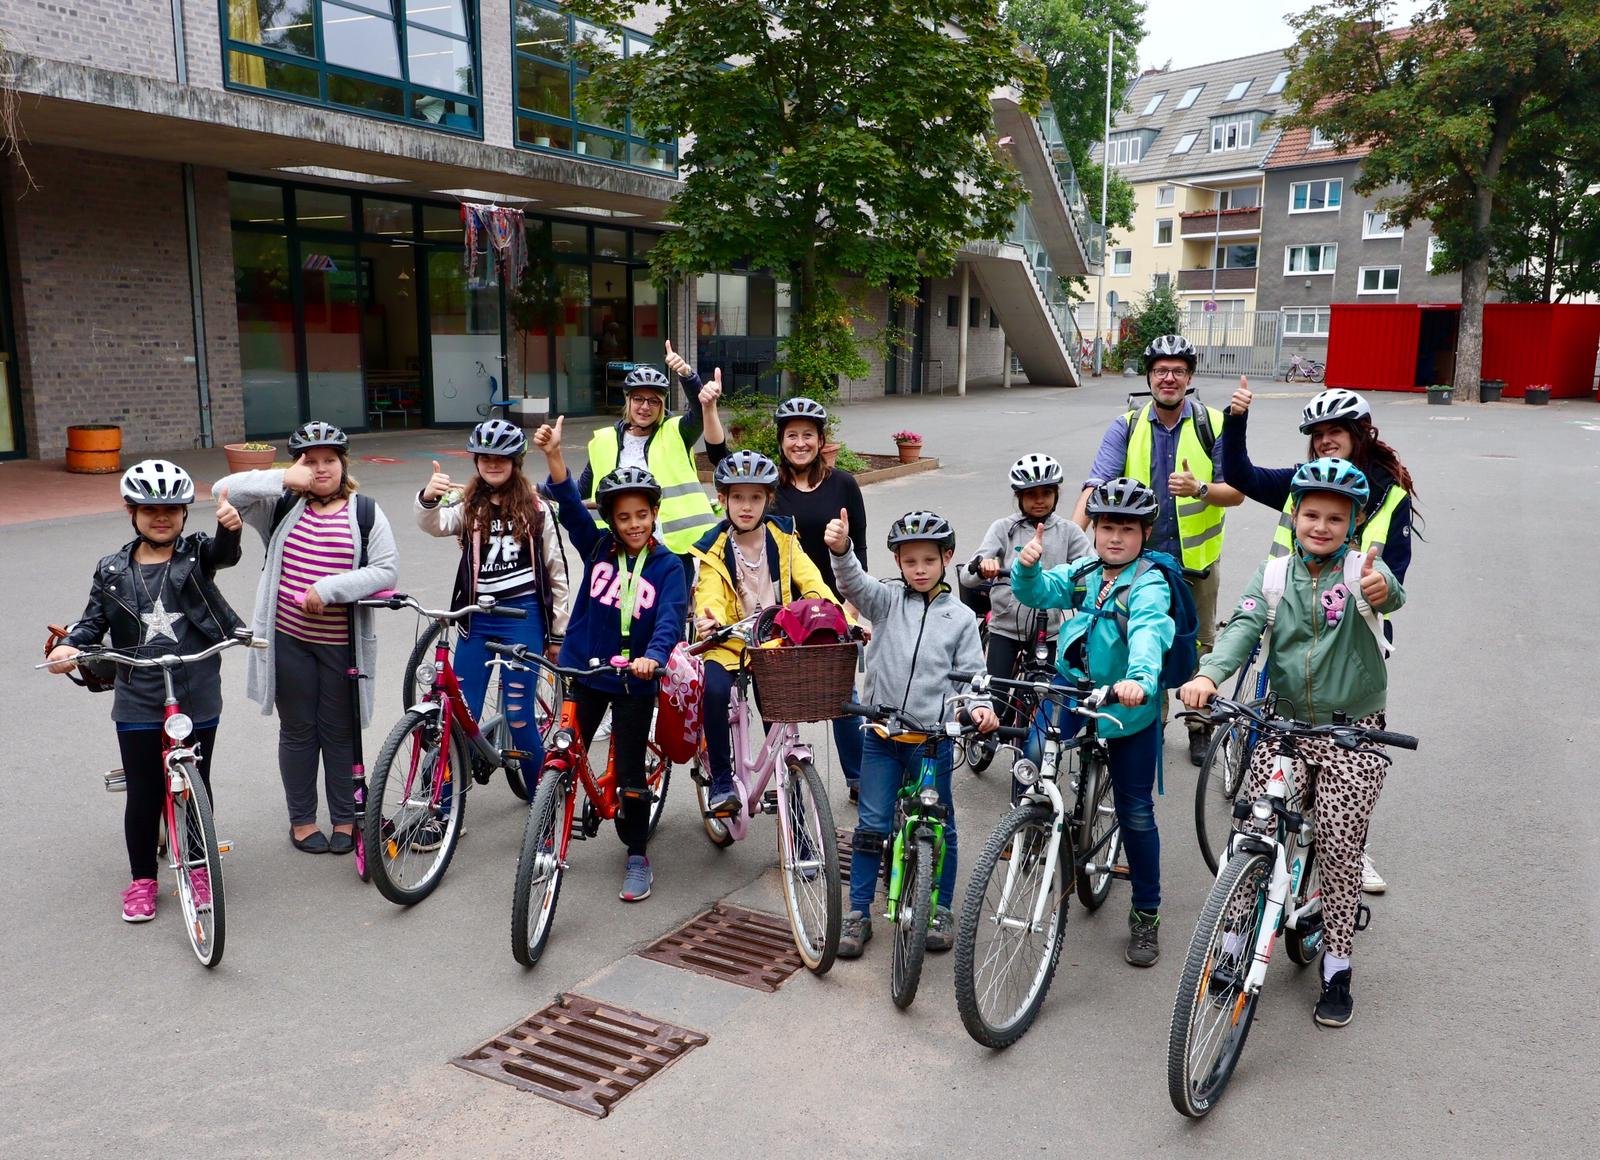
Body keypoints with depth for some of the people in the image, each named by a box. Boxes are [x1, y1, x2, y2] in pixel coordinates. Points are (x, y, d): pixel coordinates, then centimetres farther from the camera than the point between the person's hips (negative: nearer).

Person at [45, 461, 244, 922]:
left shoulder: (196, 554, -1)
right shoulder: (113, 570, 5)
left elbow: (224, 552, -22)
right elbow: (94, 619, 9)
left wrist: (229, 527, -46)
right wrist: (69, 645, -13)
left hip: (197, 699, -1)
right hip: (138, 703, 1)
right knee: (143, 794, 8)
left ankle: (199, 868, 32)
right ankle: (142, 880, 26)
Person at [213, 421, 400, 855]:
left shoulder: (365, 512, -1)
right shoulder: (282, 505, 3)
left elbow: (387, 570, -9)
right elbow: (224, 490, -9)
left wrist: (329, 588, -19)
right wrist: (284, 478, -19)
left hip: (342, 644, -1)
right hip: (288, 640, 1)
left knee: (339, 731, 10)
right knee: (297, 730, 12)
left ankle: (345, 819, 24)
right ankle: (301, 819, 26)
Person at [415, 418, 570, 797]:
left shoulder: (535, 509, 2)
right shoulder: (467, 504, 4)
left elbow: (555, 572, 5)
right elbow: (434, 524, -19)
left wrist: (557, 633, 5)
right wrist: (428, 498, -42)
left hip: (522, 615, -2)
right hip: (477, 618, 2)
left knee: (519, 715, -1)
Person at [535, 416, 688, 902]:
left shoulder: (667, 567, -7)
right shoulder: (597, 547, -1)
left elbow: (670, 620, -20)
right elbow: (570, 505, -14)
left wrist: (652, 656, -40)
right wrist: (554, 455, -29)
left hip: (634, 681, -2)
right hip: (583, 672, 2)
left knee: (630, 773, 5)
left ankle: (637, 857, 25)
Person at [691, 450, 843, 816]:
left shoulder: (782, 537, 5)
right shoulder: (714, 549, 0)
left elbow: (810, 580, -5)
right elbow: (710, 597, -14)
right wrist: (710, 620, -38)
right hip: (730, 642, -1)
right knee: (715, 690, -28)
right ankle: (721, 781, -12)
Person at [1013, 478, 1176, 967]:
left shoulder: (1149, 586, -16)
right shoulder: (1082, 573, 2)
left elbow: (1148, 634, -34)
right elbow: (1038, 592, -5)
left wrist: (1140, 680, -53)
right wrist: (1028, 566, -27)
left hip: (1130, 706, -4)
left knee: (1135, 813, 5)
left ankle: (1146, 914, 22)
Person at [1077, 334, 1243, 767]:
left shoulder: (1214, 425, -4)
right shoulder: (1126, 428, -3)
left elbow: (1236, 491, -5)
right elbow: (1097, 484, -15)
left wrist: (1199, 489, -26)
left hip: (1196, 557, 0)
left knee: (1200, 644, 11)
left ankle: (1200, 724, 28)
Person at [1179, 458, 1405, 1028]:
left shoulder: (1361, 566, -8)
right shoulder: (1276, 570, -1)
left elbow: (1389, 594, -31)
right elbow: (1245, 624, -15)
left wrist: (1382, 590, -57)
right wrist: (1208, 674, -35)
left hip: (1353, 731, -2)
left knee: (1341, 851, 2)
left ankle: (1336, 966, 21)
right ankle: (1236, 944, 21)